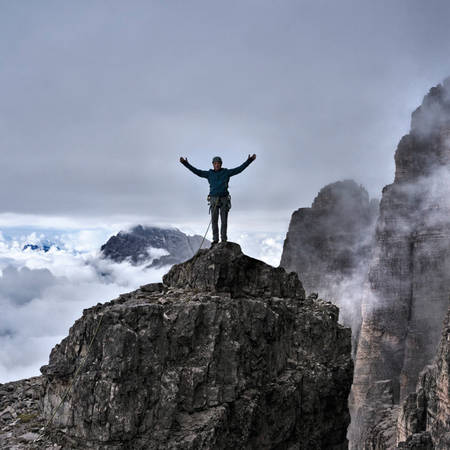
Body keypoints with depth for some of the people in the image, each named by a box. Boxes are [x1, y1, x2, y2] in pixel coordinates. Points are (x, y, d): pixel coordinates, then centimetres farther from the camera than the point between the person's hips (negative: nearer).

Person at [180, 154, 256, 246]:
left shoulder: (226, 172, 6)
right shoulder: (209, 173, 8)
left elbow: (239, 169, 4)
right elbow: (196, 171, 8)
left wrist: (249, 160, -1)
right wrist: (186, 163, 3)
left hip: (224, 200, -1)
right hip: (214, 199, 1)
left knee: (224, 220, -1)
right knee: (214, 220, -2)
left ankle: (223, 239, 4)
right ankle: (215, 240, 1)